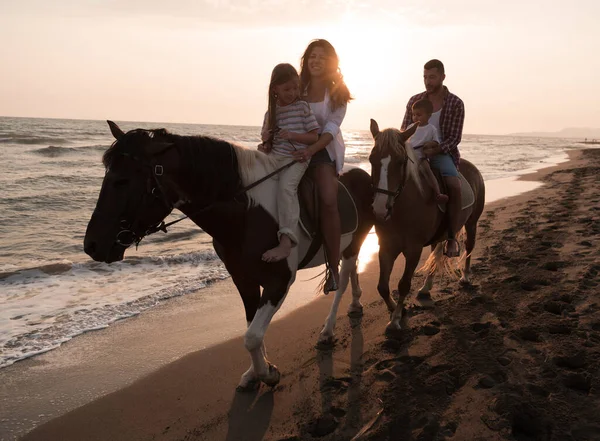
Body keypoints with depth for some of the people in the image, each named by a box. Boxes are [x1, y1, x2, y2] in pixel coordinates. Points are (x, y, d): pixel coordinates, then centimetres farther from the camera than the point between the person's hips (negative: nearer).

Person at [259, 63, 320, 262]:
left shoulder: (302, 107, 2)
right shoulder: (271, 112, 14)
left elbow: (314, 137, 0)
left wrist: (292, 135, -15)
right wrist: (265, 143, -2)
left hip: (296, 158, -6)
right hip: (274, 156, 6)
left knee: (286, 186, -31)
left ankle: (286, 242, -41)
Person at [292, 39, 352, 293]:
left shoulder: (337, 93, 0)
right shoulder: (297, 88, 6)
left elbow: (331, 128, -12)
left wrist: (310, 150, -29)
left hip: (324, 148, -3)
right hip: (293, 147, 3)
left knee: (328, 200, -23)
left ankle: (333, 267, -18)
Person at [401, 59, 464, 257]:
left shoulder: (455, 104, -2)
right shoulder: (415, 100, 7)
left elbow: (454, 138, -6)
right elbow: (404, 132, 9)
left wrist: (437, 148, -25)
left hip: (442, 152, -3)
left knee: (454, 185, -30)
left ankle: (452, 238, -18)